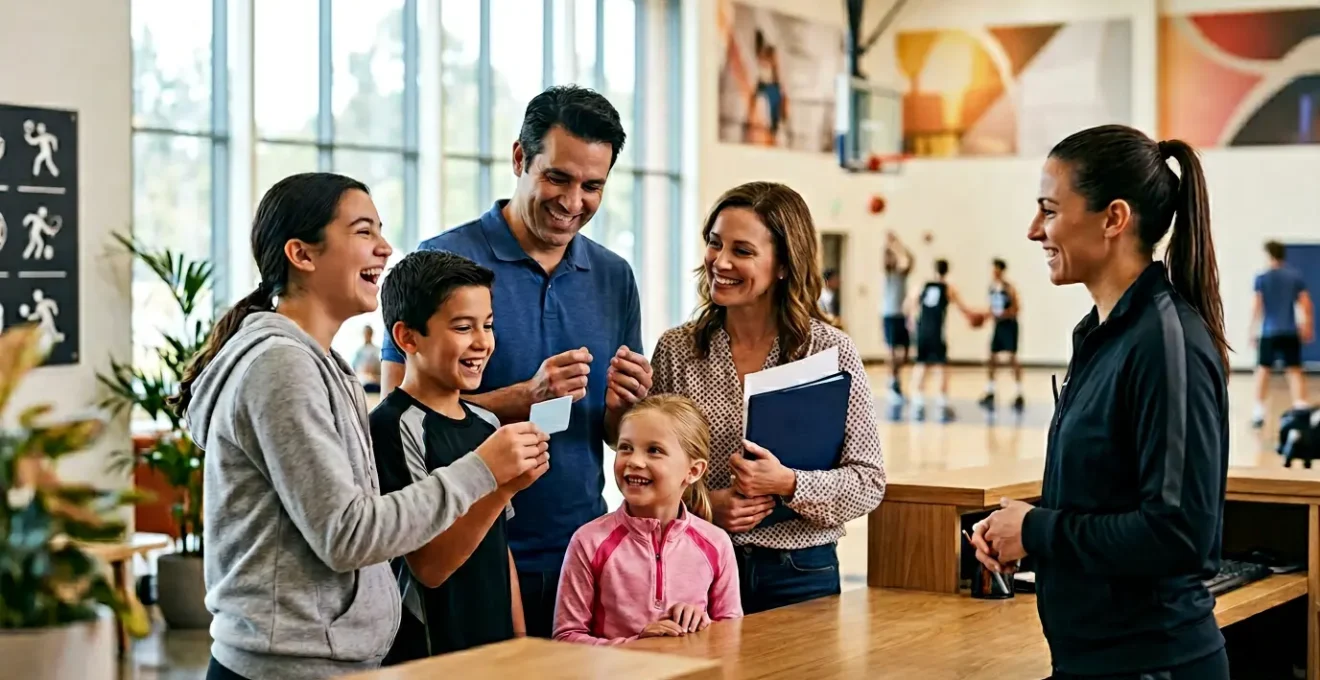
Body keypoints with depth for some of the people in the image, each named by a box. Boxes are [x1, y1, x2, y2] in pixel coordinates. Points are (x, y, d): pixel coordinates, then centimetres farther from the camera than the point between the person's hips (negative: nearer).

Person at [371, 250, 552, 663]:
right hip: (426, 656, -7)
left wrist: (520, 642, 10)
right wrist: (503, 486, -26)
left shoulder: (488, 424, 7)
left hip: (496, 648, 7)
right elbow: (429, 566, -19)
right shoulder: (393, 428, -14)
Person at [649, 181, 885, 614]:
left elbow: (869, 483, -5)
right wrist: (703, 504, -14)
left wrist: (789, 484, -21)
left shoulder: (832, 351, -5)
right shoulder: (675, 350, 0)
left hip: (800, 575, -1)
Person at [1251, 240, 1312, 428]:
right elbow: (1306, 305, 4)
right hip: (1290, 332, 1)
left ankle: (1259, 411, 9)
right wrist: (1307, 328, 12)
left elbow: (1257, 307, -4)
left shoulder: (1262, 278, -1)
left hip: (1269, 332, -1)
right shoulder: (1296, 277, 5)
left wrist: (1253, 330, 2)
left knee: (1263, 369, 10)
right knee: (1294, 370, 3)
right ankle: (1301, 409, -9)